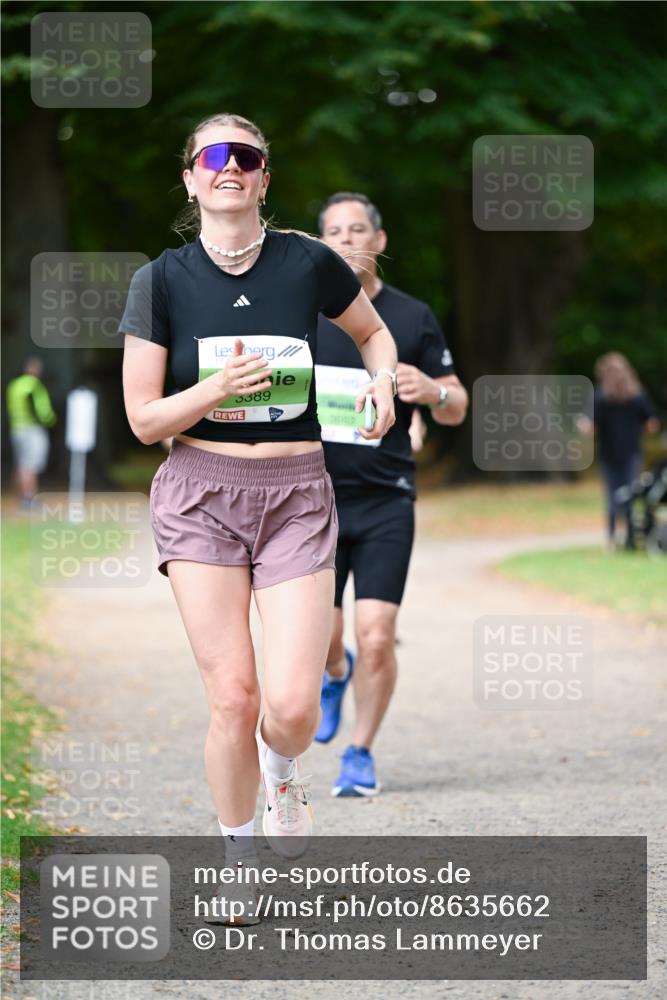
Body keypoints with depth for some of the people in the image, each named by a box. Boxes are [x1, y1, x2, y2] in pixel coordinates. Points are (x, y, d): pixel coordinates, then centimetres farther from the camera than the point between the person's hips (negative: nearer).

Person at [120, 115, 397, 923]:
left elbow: (373, 332, 20)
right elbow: (144, 419, -1)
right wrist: (217, 388, -18)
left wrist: (381, 384, 0)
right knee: (232, 698, -7)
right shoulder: (163, 280, -1)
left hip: (295, 493, 0)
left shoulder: (307, 263, 0)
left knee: (293, 704, -11)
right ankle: (237, 855, 16)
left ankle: (281, 769, 27)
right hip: (200, 493, 0)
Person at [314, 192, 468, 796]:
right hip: (314, 497, 1)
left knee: (376, 638, -10)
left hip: (387, 501, -1)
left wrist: (433, 391, -12)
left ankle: (361, 754, 9)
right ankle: (335, 674, 39)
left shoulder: (413, 318, 5)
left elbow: (456, 409, 10)